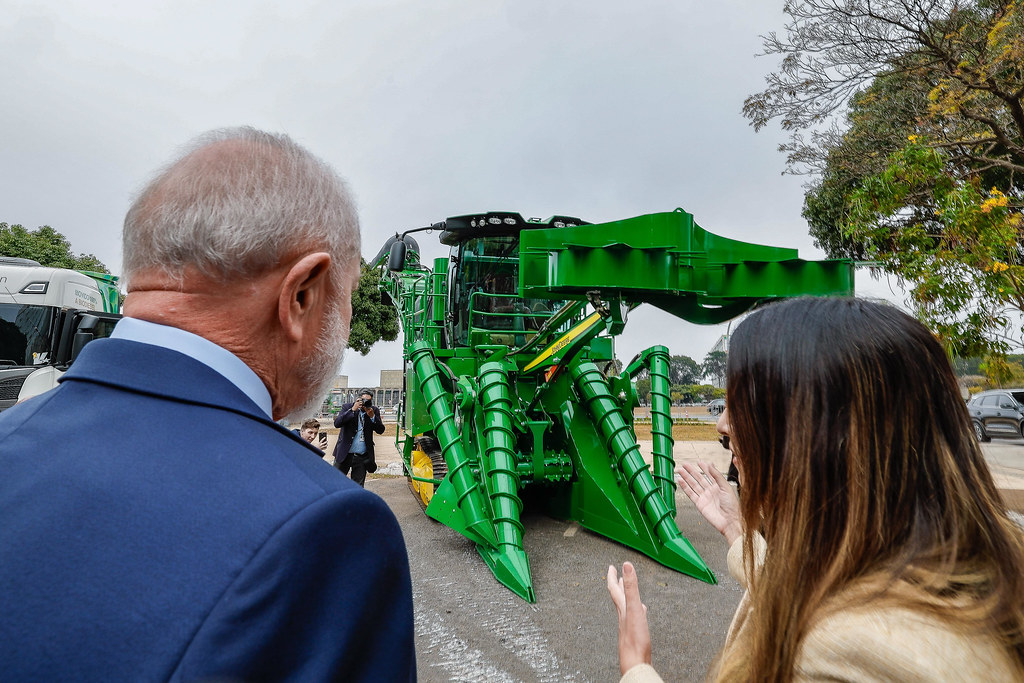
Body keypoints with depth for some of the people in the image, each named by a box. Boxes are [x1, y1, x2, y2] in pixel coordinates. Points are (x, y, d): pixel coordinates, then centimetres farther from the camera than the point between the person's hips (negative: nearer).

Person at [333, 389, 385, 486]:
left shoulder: (374, 411, 3)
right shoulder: (347, 407, -1)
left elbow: (381, 430, -4)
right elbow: (337, 423, -15)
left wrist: (372, 416, -18)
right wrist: (352, 410, -21)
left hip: (362, 456, 1)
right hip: (344, 454, -1)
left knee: (358, 486, 7)